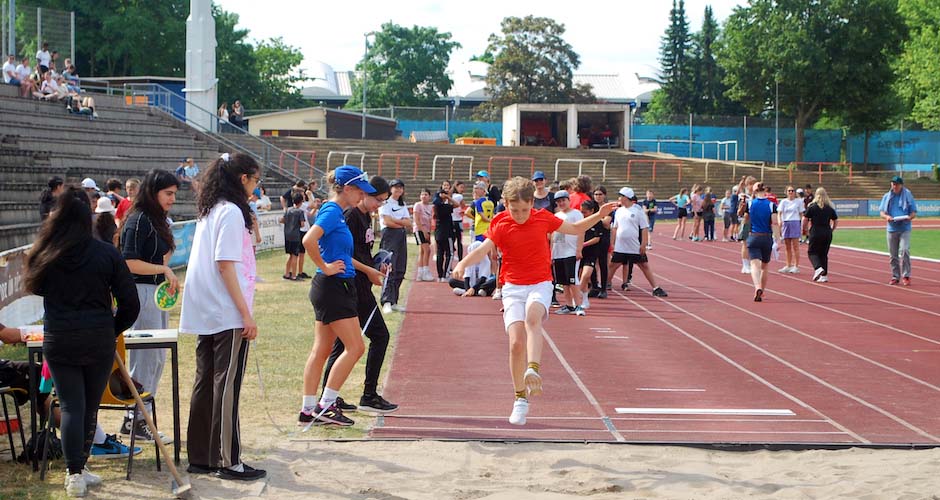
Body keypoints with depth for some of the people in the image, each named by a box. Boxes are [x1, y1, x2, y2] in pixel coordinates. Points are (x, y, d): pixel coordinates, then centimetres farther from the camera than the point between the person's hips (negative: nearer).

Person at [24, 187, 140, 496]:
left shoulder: (46, 254, -3)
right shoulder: (107, 253, -7)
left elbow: (34, 287, 18)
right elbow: (130, 302, -4)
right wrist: (113, 329, 11)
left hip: (58, 340, 1)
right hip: (98, 340, 0)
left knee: (70, 406, 5)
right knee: (90, 407, 13)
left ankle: (74, 472, -4)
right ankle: (78, 469, 23)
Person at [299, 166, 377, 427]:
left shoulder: (336, 212, 14)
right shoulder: (332, 211, -15)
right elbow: (308, 241, -30)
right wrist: (326, 268, -19)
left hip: (334, 289, 10)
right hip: (334, 288, -10)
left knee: (321, 349, 10)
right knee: (355, 347, -6)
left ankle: (308, 410, 13)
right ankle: (325, 405, -3)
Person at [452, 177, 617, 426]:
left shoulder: (543, 218, 0)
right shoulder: (501, 225, -5)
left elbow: (576, 229, 14)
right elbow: (483, 249, -16)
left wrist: (599, 215, 2)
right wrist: (463, 263, -35)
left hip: (540, 284, 0)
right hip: (513, 286, 0)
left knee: (533, 316, -35)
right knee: (516, 343, -12)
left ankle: (533, 369, -46)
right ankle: (520, 397, 5)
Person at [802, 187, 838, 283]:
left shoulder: (812, 206, -4)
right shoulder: (830, 207, 6)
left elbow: (805, 220, -5)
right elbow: (836, 221, 10)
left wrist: (805, 230, 10)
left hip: (815, 233, -4)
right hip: (827, 233, 4)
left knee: (812, 252, 6)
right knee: (824, 254, 12)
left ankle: (818, 268, -21)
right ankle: (824, 275, 9)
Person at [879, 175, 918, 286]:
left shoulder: (908, 196, 6)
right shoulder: (887, 197, 12)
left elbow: (914, 213, 5)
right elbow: (882, 212, 8)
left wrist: (909, 217, -18)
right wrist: (886, 216, -15)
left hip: (905, 229, -3)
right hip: (891, 229, 3)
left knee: (904, 251, -18)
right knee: (893, 255, 6)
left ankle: (906, 276, -13)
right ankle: (895, 277, 16)